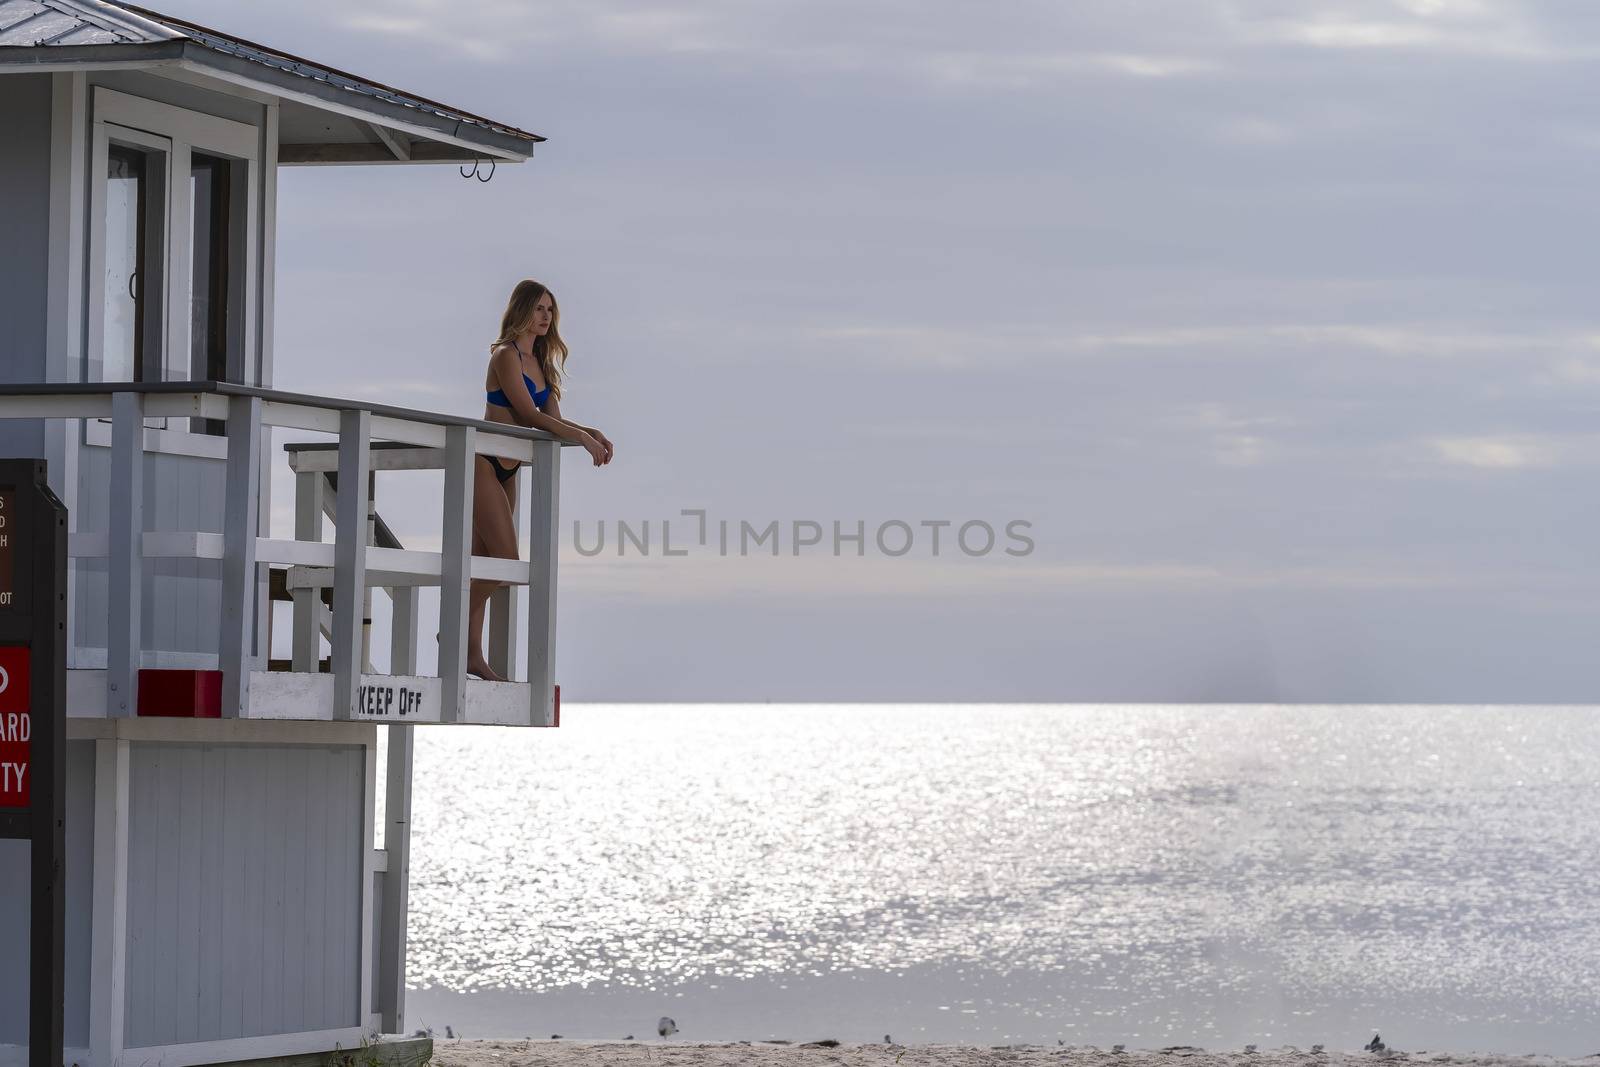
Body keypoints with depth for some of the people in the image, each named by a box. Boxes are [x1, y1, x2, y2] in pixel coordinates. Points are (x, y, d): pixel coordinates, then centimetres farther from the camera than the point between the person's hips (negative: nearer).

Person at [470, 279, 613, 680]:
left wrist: (593, 432, -5)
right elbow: (529, 414, -19)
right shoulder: (505, 356, -13)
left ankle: (472, 653, 6)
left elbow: (554, 419, 12)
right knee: (505, 559, -14)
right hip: (483, 466, -9)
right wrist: (582, 437, -20)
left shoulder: (539, 362, 14)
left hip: (506, 471, 9)